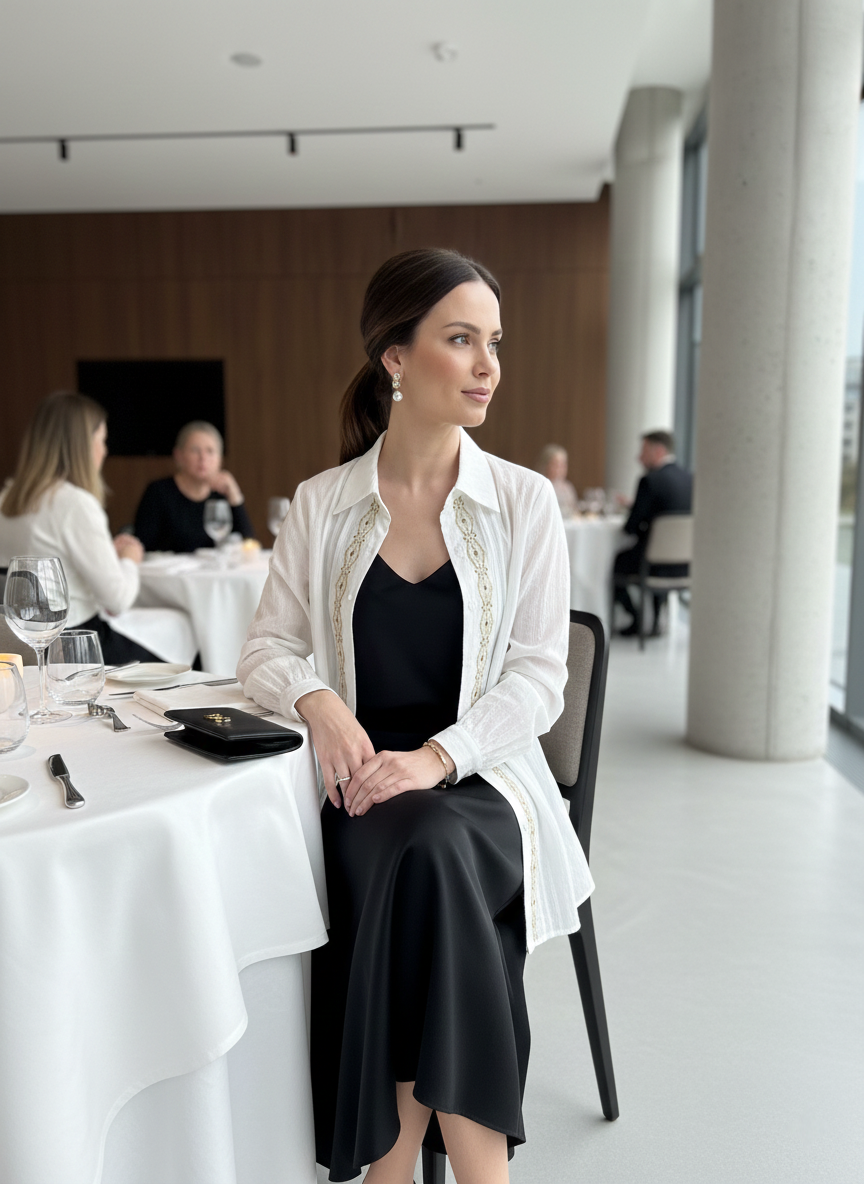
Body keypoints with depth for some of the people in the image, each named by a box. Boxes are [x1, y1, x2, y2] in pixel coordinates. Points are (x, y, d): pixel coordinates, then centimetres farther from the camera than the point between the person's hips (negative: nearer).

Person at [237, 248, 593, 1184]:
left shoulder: (524, 502, 1)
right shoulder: (322, 506, 5)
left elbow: (539, 675, -4)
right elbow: (264, 648, 7)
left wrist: (436, 758, -20)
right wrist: (318, 699, -16)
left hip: (481, 781, 0)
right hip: (367, 789, 1)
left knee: (429, 850, -32)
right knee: (414, 859, -31)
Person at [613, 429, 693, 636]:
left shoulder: (650, 480, -16)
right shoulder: (690, 478, 6)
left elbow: (630, 527, -14)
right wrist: (634, 507, 17)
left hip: (659, 565, -7)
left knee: (615, 562, 18)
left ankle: (637, 621, 27)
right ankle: (654, 622, 39)